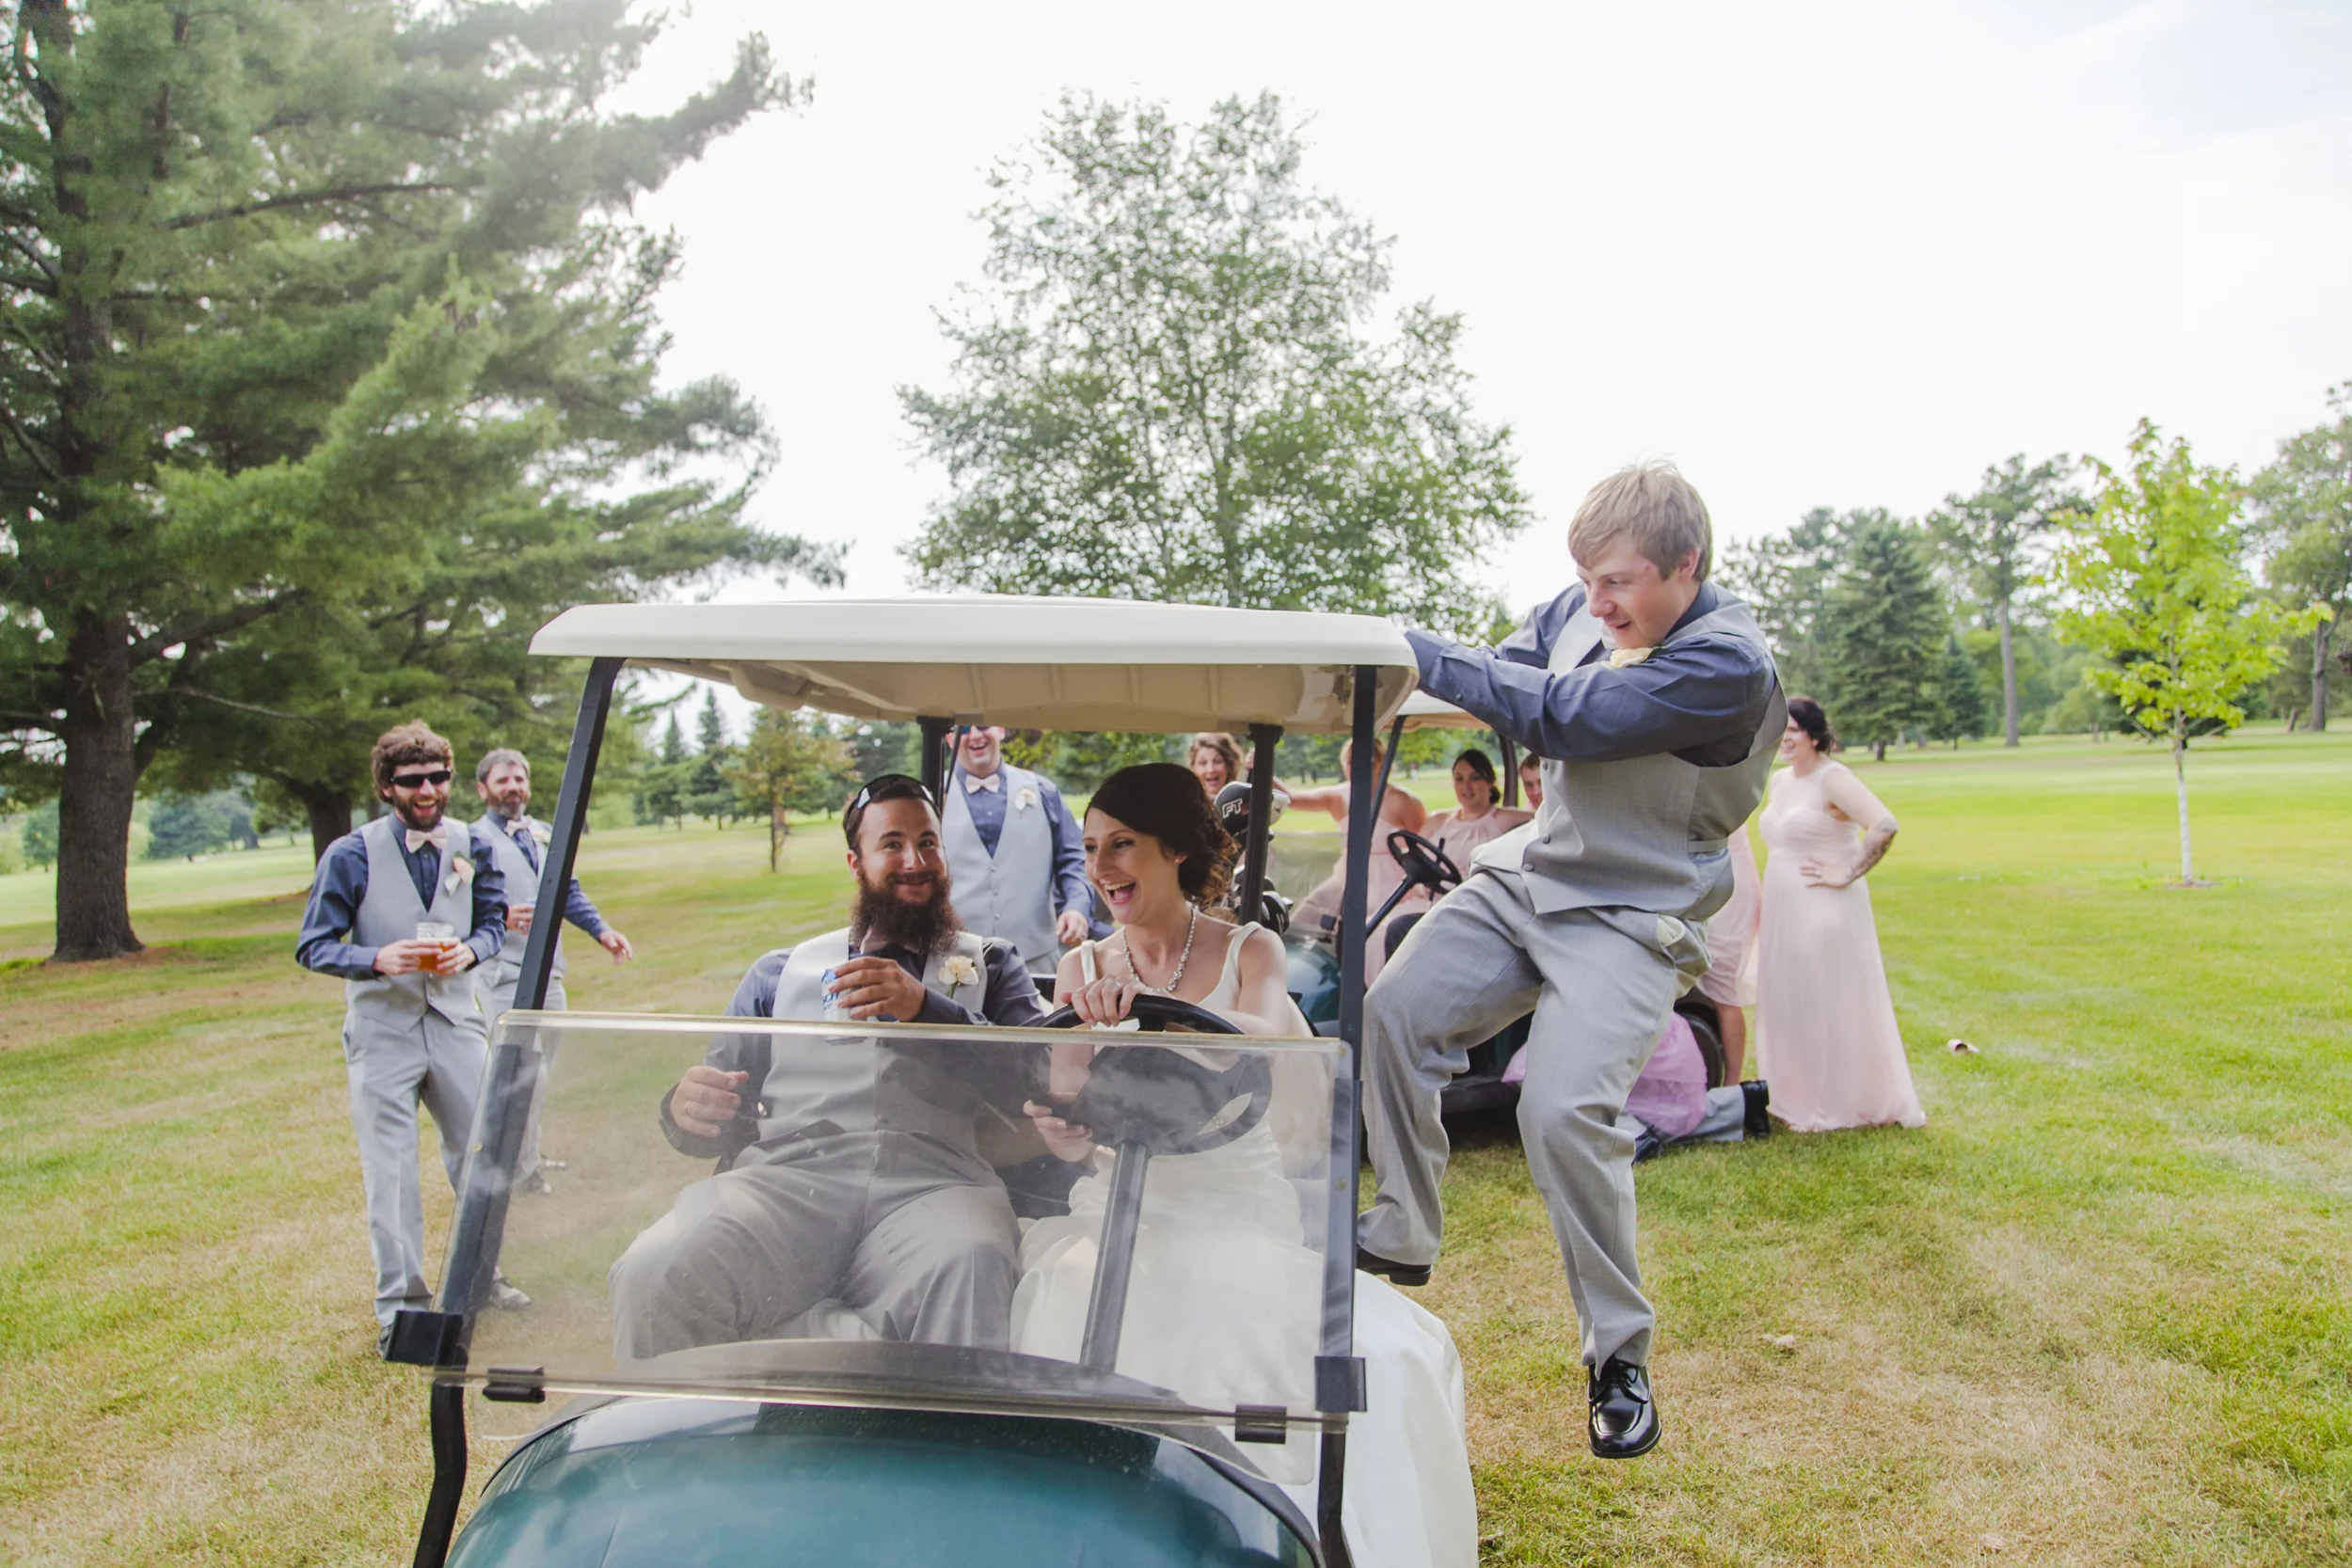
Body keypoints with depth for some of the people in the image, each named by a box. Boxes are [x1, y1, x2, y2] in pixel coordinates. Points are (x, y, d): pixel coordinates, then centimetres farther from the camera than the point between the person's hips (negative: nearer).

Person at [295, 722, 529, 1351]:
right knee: (389, 1171, 1)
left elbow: (493, 922, 13)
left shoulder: (471, 847, 4)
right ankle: (400, 1303, 16)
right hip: (381, 1032, -3)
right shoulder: (350, 856, -7)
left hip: (455, 1022, 4)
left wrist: (469, 951, -10)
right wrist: (378, 960, -23)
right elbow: (313, 947, -5)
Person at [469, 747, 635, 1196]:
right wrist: (502, 918, -32)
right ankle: (521, 1174, 1)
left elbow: (568, 892, 22)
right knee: (525, 1075, -11)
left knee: (542, 1072, 14)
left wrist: (601, 930, 11)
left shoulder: (544, 835, 16)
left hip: (548, 970, 7)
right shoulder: (474, 840, -6)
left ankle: (526, 1156, 28)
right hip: (504, 975, -7)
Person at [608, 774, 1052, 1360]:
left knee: (971, 1272, -41)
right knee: (652, 1277, -33)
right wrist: (685, 1110, -1)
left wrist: (926, 1010, -6)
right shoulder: (780, 972, 32)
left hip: (932, 1184, -2)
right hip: (785, 1173, 2)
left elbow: (1041, 1081, 8)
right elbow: (720, 1103, 25)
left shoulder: (991, 965, 26)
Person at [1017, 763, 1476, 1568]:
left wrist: (1148, 1004, -42)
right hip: (1124, 1213, 2)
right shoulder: (1081, 971, 10)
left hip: (1244, 1217, -1)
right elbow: (1077, 1141, 6)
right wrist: (1063, 1127, -20)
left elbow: (1267, 1042, -23)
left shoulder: (1250, 951, 2)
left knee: (1392, 1357, -26)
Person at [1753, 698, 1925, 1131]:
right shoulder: (1780, 780, 12)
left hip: (1827, 913, -8)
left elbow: (1884, 826, -24)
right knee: (1790, 1008, 12)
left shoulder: (1832, 778, -13)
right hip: (1784, 913, 8)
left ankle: (1844, 1105, 11)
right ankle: (1801, 1100, 23)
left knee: (1832, 1008, -1)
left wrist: (1846, 875, -20)